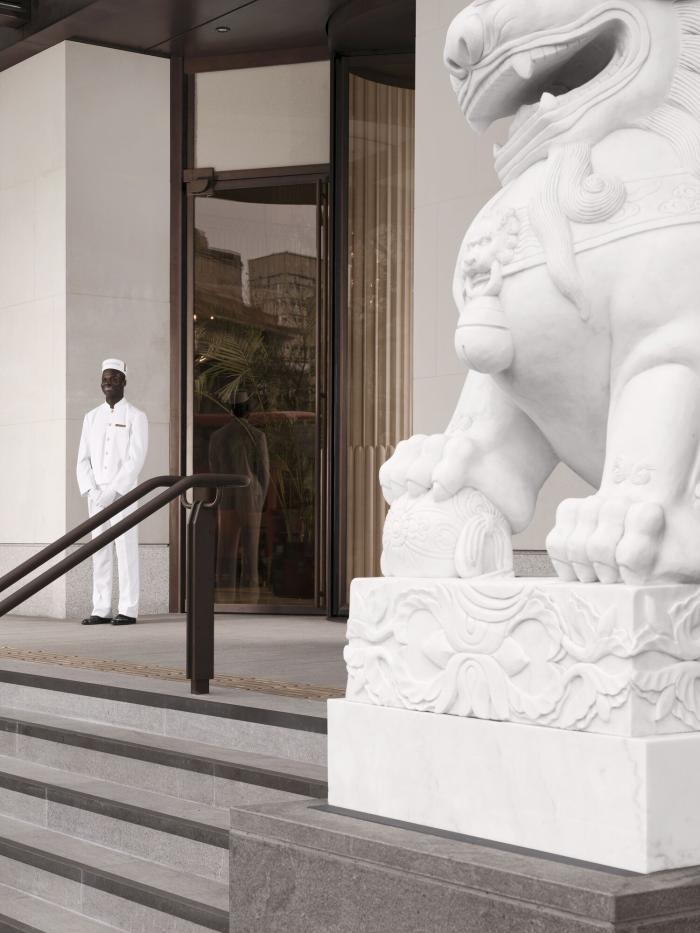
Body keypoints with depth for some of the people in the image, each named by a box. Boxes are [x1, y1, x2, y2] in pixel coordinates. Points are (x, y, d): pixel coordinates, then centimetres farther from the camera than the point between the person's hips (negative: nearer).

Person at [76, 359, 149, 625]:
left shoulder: (136, 417, -3)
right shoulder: (91, 418, 13)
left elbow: (136, 461, -12)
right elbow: (83, 460, 9)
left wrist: (112, 492, -19)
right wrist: (91, 492, -8)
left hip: (124, 494, -5)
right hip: (96, 497, 5)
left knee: (126, 551, -6)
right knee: (99, 552, 4)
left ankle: (128, 610, -2)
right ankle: (101, 610, 7)